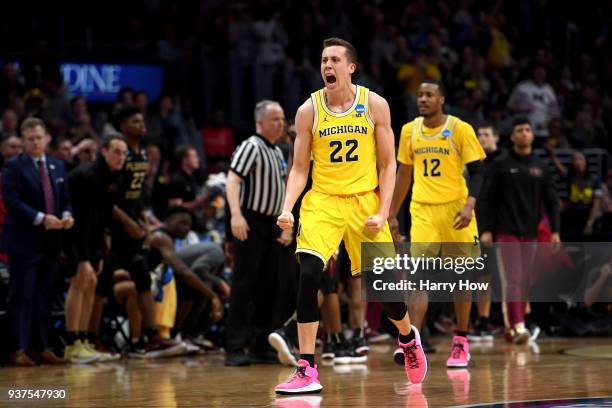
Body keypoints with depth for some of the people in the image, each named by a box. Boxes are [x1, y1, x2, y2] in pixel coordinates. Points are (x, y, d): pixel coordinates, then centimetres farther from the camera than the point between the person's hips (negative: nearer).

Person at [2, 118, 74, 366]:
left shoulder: (57, 167, 16)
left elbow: (65, 199, 19)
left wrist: (66, 215, -3)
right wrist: (40, 218, -19)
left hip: (50, 242, 6)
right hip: (24, 241, -6)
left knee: (44, 296, 9)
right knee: (22, 296, -6)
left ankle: (41, 347, 14)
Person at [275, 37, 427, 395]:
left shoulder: (375, 105, -3)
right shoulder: (309, 110, -2)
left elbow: (388, 163, 1)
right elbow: (300, 169, 3)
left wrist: (383, 212, -9)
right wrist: (287, 209, -13)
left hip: (365, 200, 0)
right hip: (322, 201, 0)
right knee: (308, 274, -21)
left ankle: (408, 338, 39)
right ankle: (307, 372, -17)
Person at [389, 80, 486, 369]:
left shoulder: (460, 129, -5)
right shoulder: (409, 131, 7)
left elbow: (477, 171, -5)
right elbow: (404, 174, 16)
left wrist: (469, 205, -20)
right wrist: (392, 214, 15)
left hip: (455, 210, -2)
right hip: (422, 211, 2)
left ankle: (461, 343, 17)